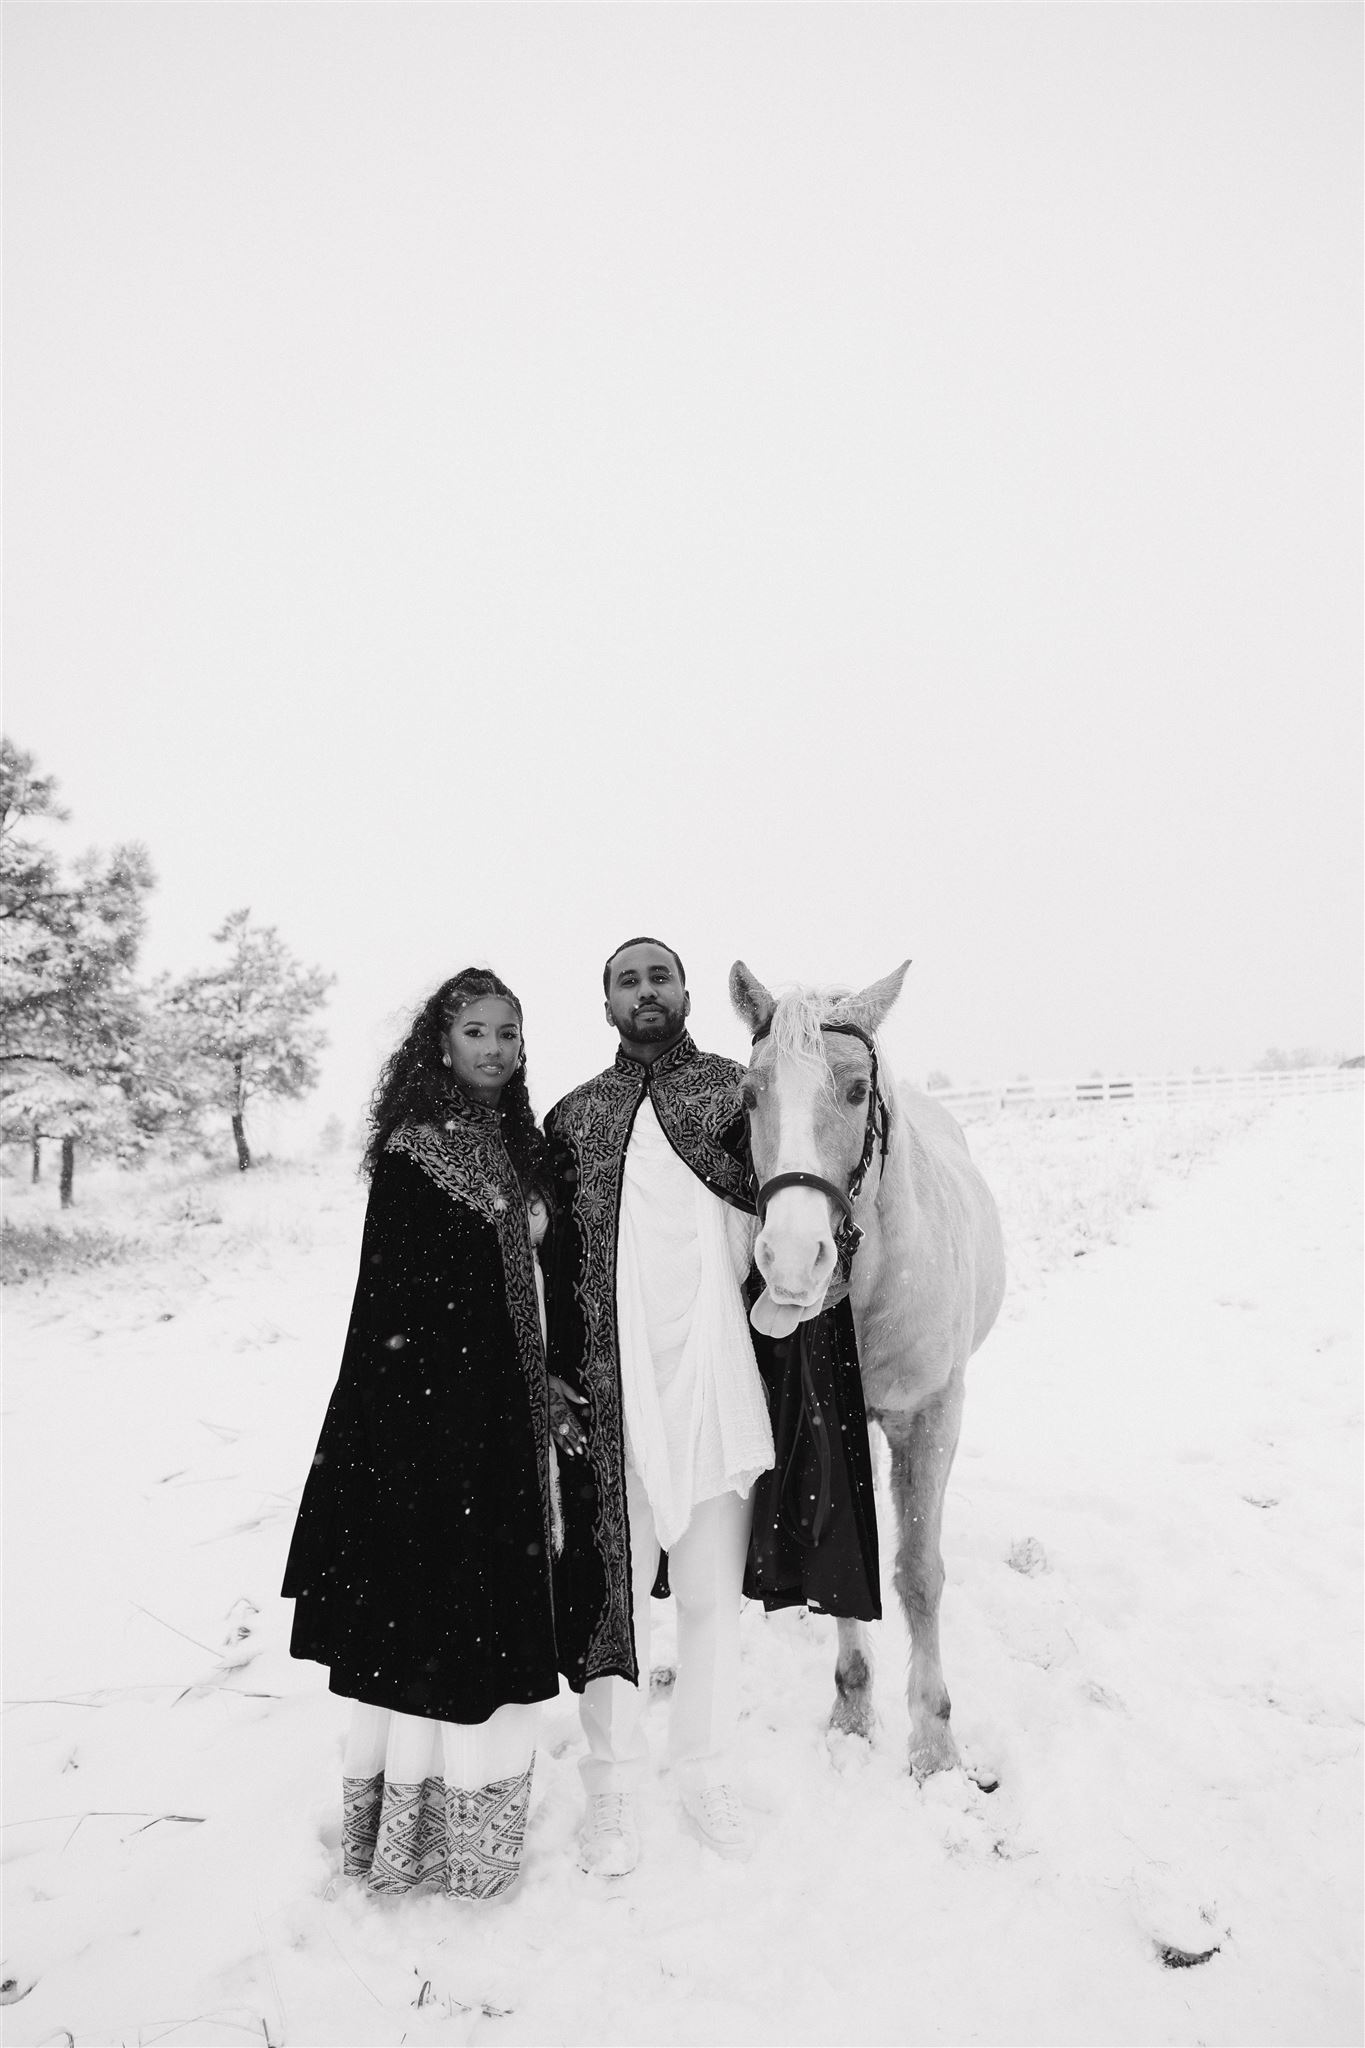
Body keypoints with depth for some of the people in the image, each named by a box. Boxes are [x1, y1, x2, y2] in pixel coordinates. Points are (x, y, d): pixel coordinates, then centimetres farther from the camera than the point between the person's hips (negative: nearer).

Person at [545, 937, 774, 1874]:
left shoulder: (741, 1091, 5)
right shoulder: (575, 1117, 7)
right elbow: (551, 1263, 8)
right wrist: (557, 1380, 2)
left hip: (718, 1383, 0)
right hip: (611, 1394, 0)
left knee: (715, 1594, 12)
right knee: (612, 1581, 9)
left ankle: (709, 1770, 32)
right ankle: (612, 1782, 27)